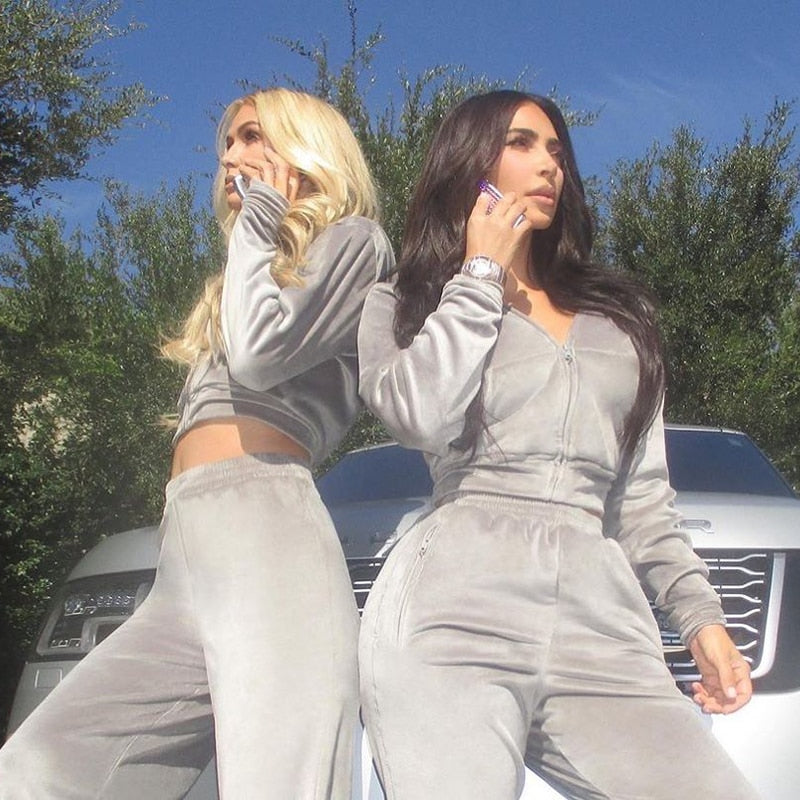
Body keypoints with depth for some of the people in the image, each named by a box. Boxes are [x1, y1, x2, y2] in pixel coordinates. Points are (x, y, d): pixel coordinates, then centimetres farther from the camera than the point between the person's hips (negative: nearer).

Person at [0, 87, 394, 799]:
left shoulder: (354, 240, 10)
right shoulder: (267, 268, 35)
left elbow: (259, 350, -8)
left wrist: (256, 223, 4)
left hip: (263, 532, -9)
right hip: (186, 563, 9)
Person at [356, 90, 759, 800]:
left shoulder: (619, 316, 26)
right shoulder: (402, 305, 16)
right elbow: (421, 416, -7)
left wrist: (699, 612, 11)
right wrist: (481, 272, 5)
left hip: (601, 614, 3)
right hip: (454, 606, -3)